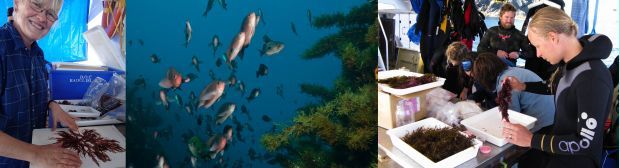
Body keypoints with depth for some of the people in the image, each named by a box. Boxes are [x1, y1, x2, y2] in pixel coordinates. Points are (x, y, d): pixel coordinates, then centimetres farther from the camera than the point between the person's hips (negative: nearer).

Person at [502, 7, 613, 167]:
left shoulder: (592, 78, -30)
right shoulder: (569, 62, -4)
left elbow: (587, 143, -29)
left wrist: (531, 140, -28)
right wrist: (523, 86, 7)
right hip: (558, 142, 8)